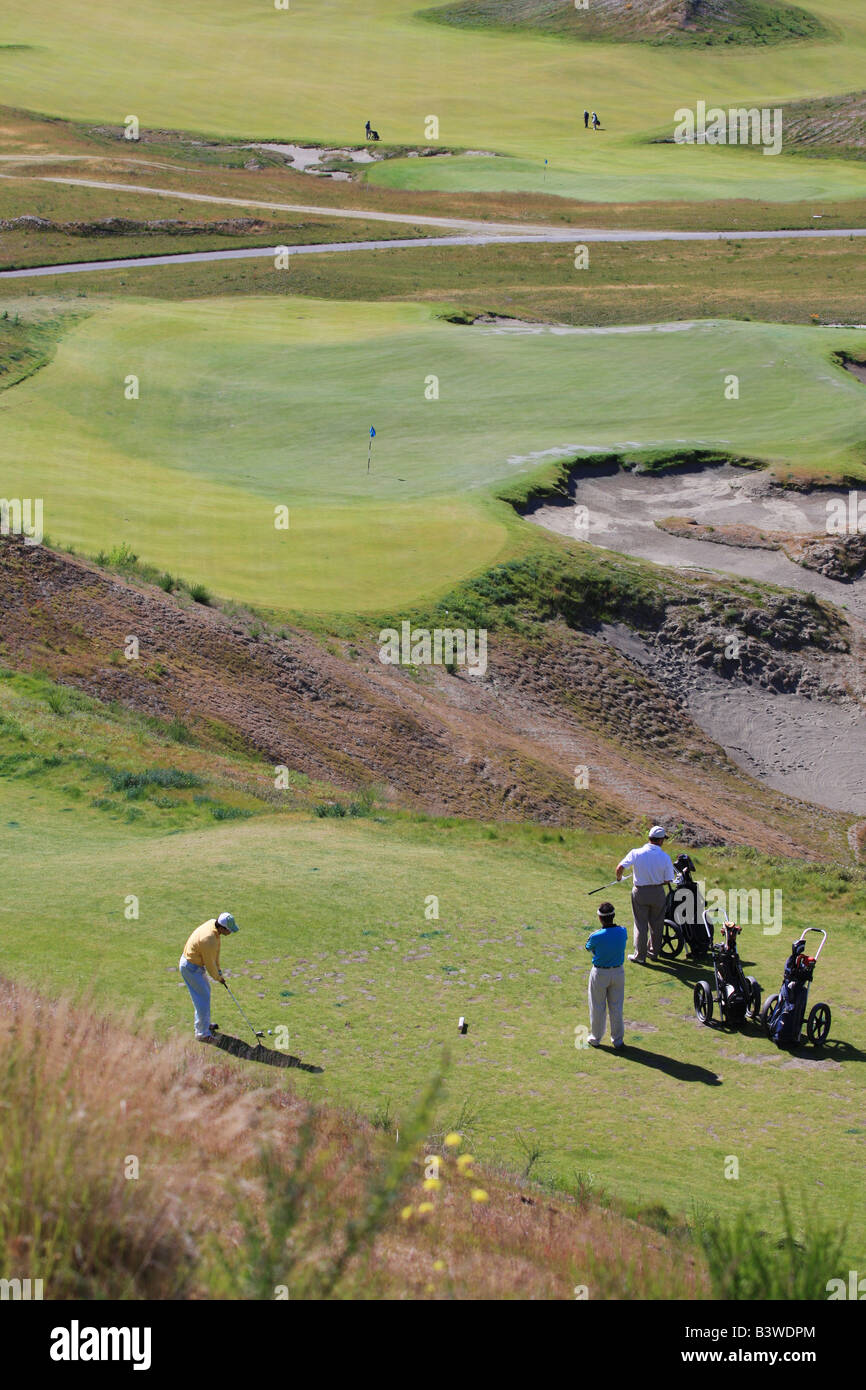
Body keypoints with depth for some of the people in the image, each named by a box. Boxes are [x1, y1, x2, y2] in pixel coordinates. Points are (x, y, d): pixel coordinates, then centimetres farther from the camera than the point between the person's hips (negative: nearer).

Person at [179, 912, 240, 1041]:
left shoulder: (213, 923, -8)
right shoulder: (209, 940, -35)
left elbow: (216, 950, 6)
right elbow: (209, 964, -20)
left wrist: (218, 970, 10)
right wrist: (218, 978, -3)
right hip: (191, 968, -10)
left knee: (205, 991, 24)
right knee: (203, 997, -5)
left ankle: (205, 1024, 39)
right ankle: (202, 1033, 4)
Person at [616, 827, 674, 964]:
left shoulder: (636, 853, -15)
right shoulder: (665, 857, -13)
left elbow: (620, 867, -19)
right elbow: (668, 881, -10)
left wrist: (618, 877, 3)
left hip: (640, 892, -1)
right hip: (658, 893, 1)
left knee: (640, 924, 10)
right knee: (656, 924, 17)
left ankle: (640, 955, 16)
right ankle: (654, 952, 29)